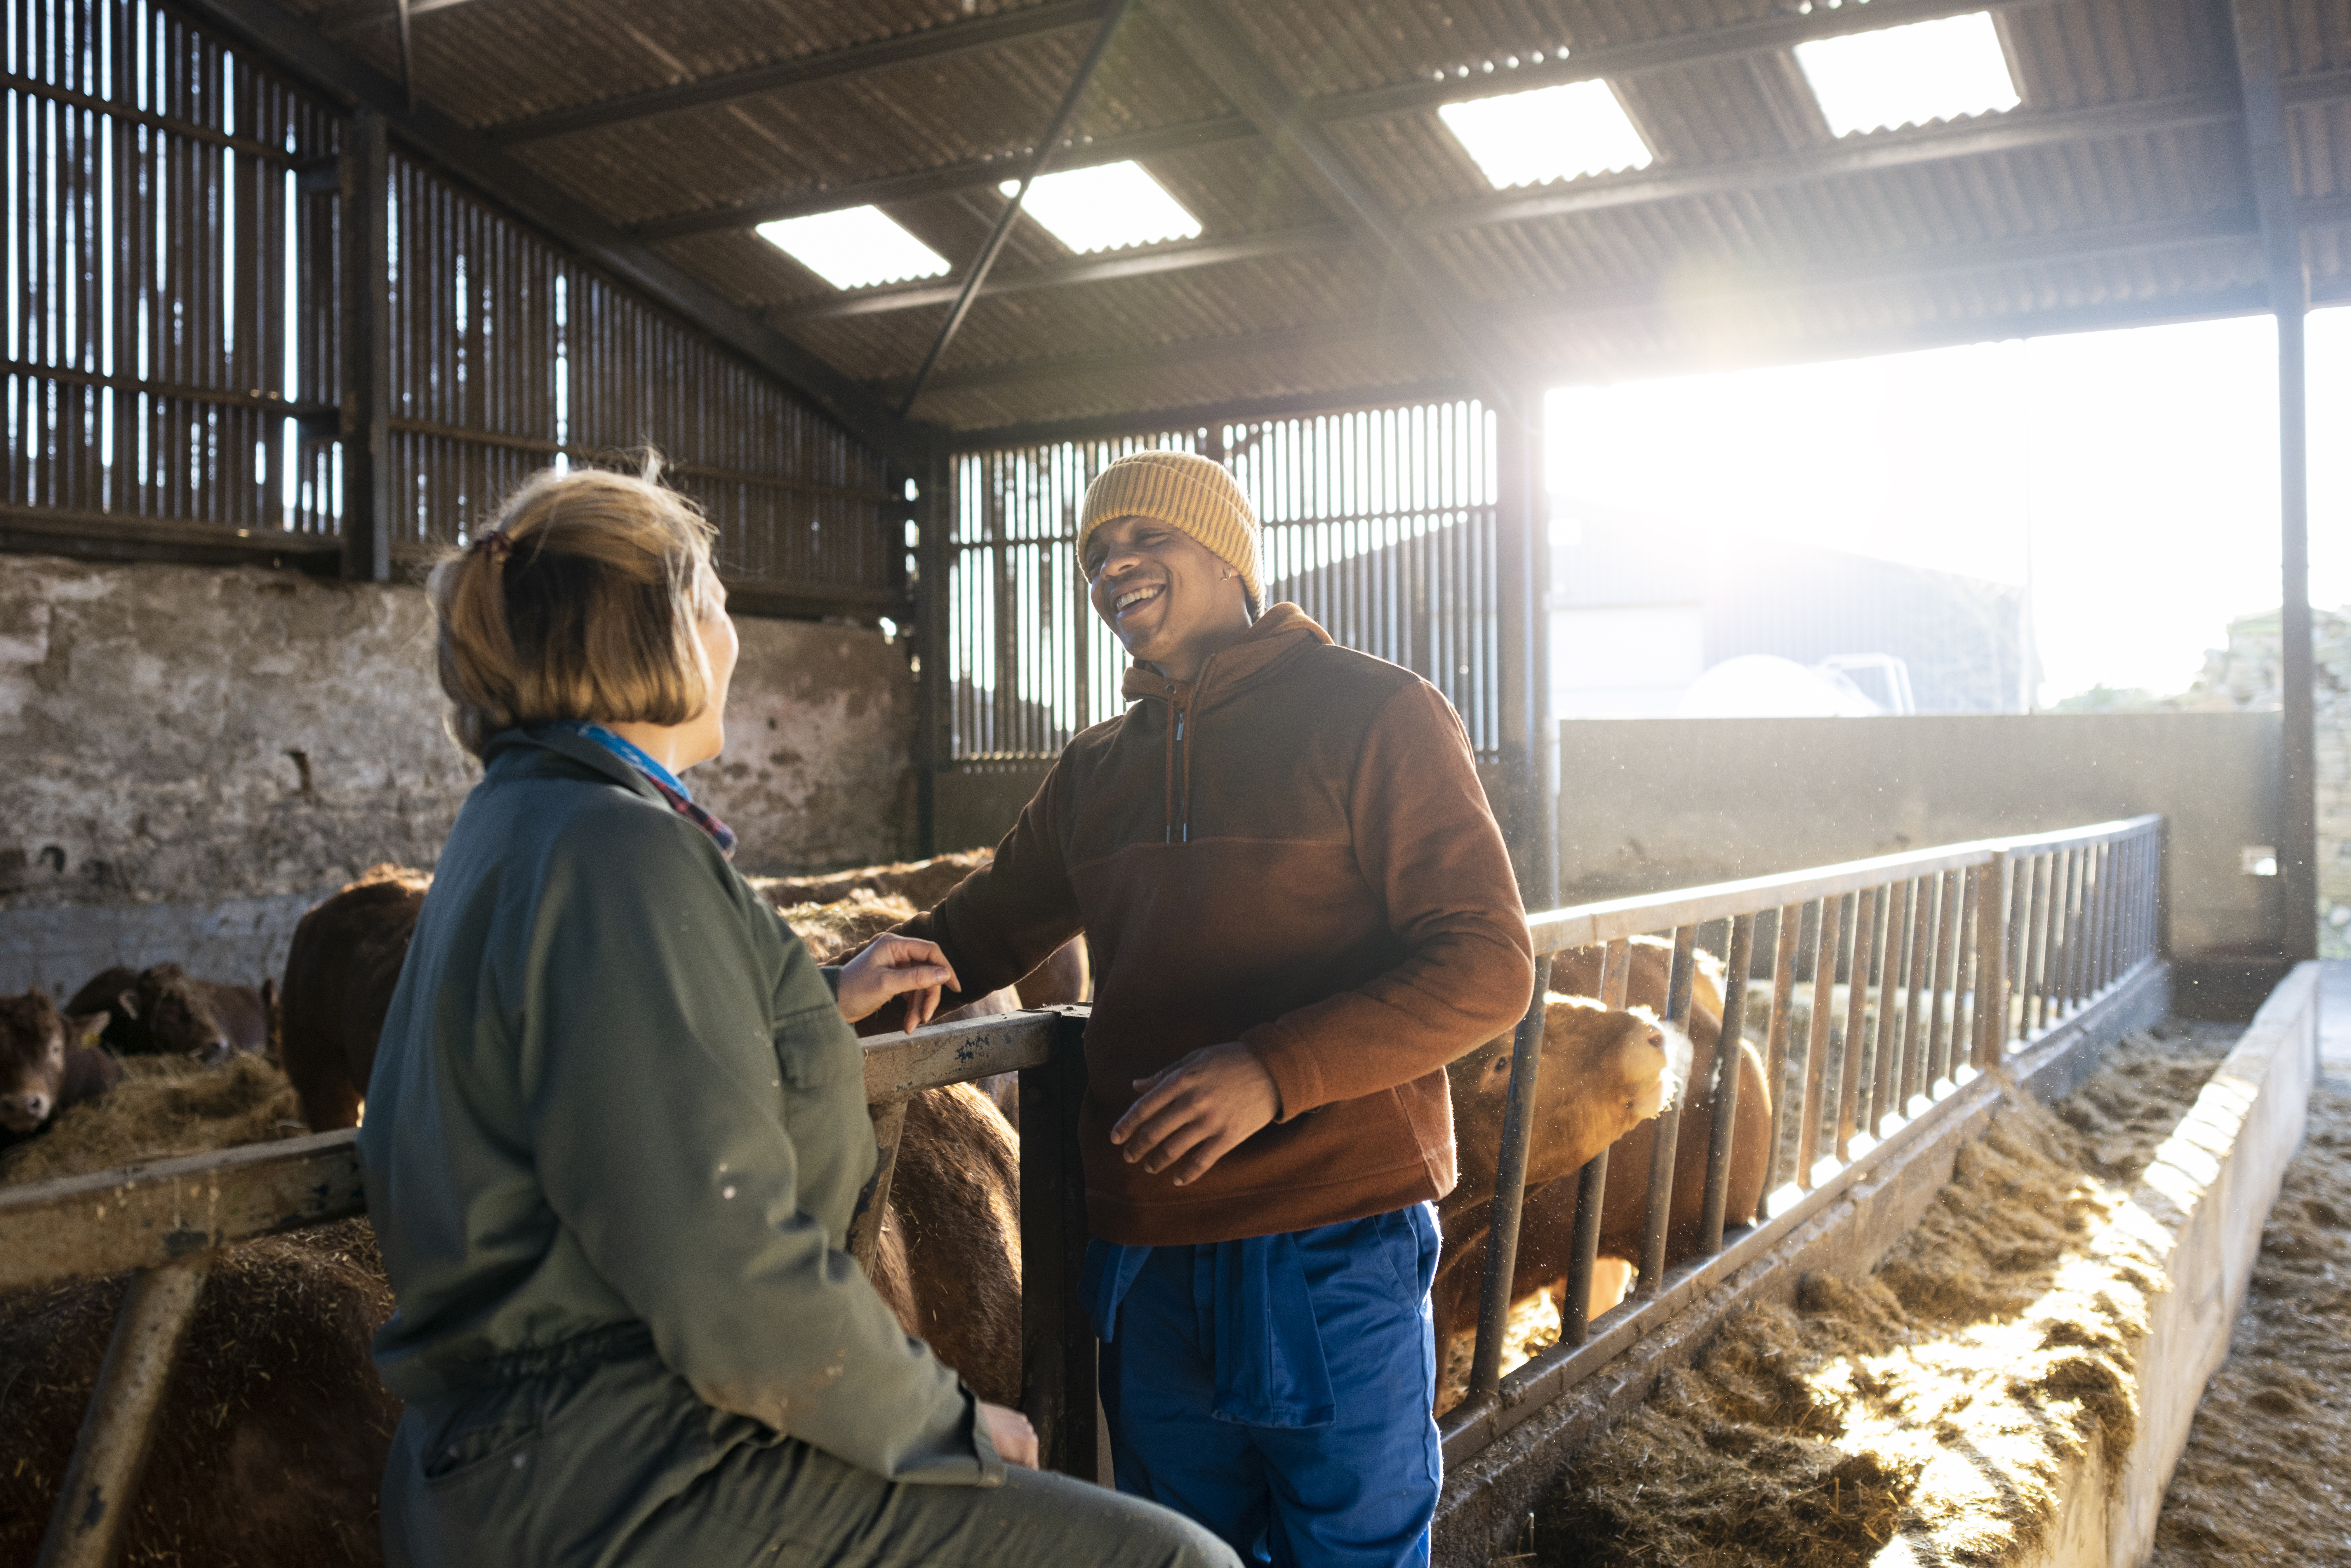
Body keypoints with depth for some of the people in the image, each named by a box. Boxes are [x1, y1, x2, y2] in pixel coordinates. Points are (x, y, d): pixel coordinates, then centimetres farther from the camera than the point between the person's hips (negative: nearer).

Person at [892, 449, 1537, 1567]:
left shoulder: (1375, 714, -6)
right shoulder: (1095, 772, 13)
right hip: (1146, 1256, 6)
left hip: (1334, 1240, -5)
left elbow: (1489, 965, -12)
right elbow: (980, 928, 21)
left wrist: (1274, 1072, -25)